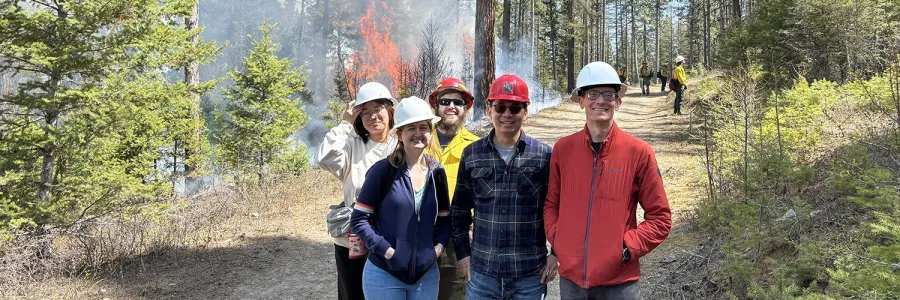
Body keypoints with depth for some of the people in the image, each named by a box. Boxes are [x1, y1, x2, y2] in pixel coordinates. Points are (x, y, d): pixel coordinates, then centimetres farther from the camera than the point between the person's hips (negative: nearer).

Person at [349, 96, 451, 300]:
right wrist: (385, 249, -17)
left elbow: (444, 218, 12)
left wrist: (440, 245, -5)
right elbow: (359, 219, -8)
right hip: (384, 274, -4)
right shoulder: (383, 170, -9)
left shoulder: (437, 172, 3)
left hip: (426, 274, 4)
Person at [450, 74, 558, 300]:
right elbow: (459, 210, 10)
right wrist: (463, 253, 6)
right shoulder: (472, 154, 3)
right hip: (482, 272, 2)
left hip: (530, 274, -1)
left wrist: (556, 253, -1)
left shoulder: (544, 155, -3)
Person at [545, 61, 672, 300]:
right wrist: (557, 241, -2)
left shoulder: (639, 152, -7)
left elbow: (660, 217, -1)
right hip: (571, 277, 2)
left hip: (619, 280, -2)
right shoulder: (562, 149, 0)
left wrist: (627, 248, -10)